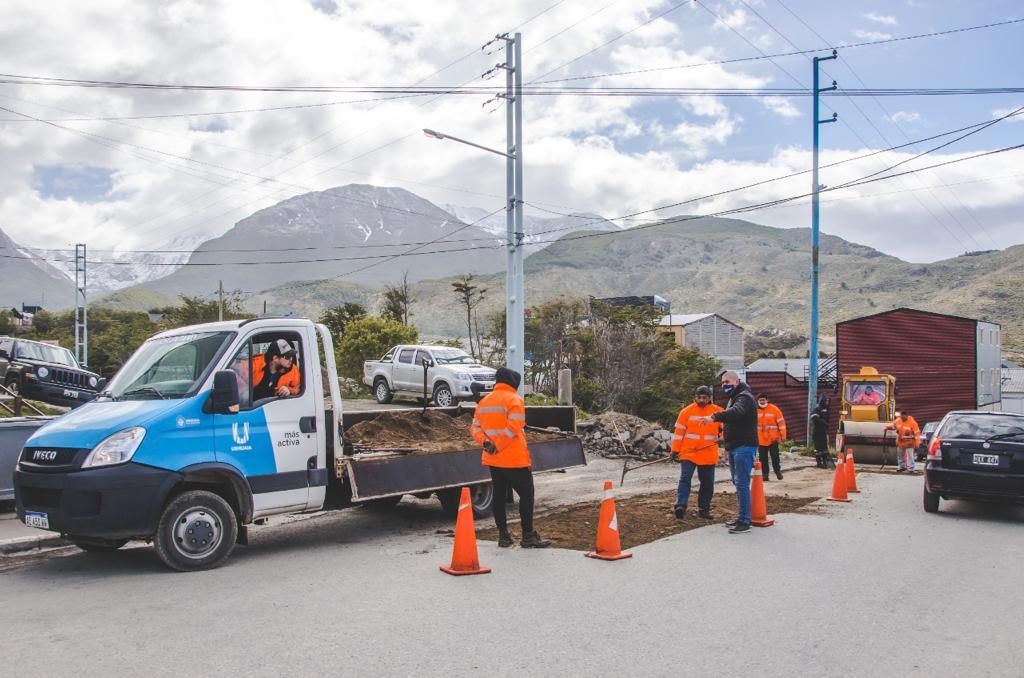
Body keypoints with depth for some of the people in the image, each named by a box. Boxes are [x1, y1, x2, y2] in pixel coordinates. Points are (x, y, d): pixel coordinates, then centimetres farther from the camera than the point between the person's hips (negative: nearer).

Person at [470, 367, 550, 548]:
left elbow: (475, 428, 7)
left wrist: (485, 442, -8)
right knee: (526, 494, 2)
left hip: (493, 460, 7)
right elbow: (513, 428, -22)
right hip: (515, 459, -7)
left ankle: (503, 535, 17)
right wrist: (497, 446, -17)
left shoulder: (484, 401, 12)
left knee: (499, 495, 13)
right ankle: (528, 536, 4)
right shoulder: (514, 399, -10)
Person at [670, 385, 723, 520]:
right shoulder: (686, 411, -2)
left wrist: (723, 437, -9)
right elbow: (679, 431, -1)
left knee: (708, 483, 8)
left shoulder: (718, 411, 1)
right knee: (685, 479, -12)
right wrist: (675, 450, -3)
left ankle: (704, 508, 19)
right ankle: (680, 505, -18)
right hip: (688, 454, -2)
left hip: (709, 456, 2)